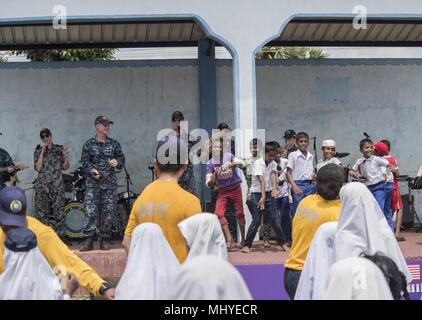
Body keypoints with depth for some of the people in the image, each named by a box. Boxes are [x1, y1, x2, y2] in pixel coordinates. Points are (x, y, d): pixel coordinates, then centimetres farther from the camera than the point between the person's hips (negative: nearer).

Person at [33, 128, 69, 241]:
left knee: (59, 210, -5)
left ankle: (60, 235, 0)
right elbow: (38, 168, -5)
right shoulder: (38, 151, 8)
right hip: (42, 185, 1)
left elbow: (65, 167, 8)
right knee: (41, 212, -2)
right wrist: (43, 152, -7)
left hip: (57, 185, 0)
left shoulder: (59, 149, 9)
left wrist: (66, 157, -11)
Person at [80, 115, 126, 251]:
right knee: (90, 211, -10)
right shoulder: (89, 144, 6)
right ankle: (88, 240, -4)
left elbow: (121, 159, 12)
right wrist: (92, 170, -15)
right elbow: (85, 161, 2)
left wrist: (117, 162, -9)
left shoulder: (114, 144, 10)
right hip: (93, 182, -2)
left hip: (110, 182, 2)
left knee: (108, 212, 0)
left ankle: (105, 240, 10)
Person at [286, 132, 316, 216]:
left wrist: (314, 176, -1)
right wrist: (294, 186, -17)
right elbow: (288, 173, -4)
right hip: (298, 184, -5)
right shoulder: (293, 155, 0)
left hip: (310, 185, 5)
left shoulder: (311, 156, 15)